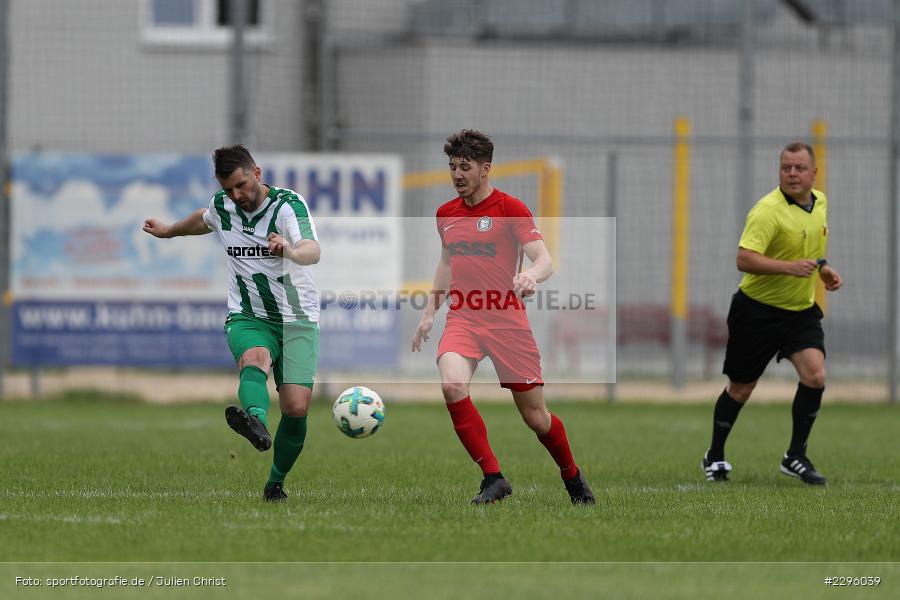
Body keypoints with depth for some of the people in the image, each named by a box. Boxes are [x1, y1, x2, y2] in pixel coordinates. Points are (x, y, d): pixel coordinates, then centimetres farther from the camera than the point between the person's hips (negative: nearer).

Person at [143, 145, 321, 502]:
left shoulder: (288, 204, -15)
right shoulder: (222, 206, 2)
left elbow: (313, 252, -34)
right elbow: (203, 220, 29)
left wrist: (291, 251, -57)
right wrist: (169, 231, 46)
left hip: (297, 321, -2)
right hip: (247, 318, 2)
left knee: (296, 408, -13)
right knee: (255, 358, -34)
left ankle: (276, 482, 11)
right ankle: (256, 422, -66)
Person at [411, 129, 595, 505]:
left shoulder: (510, 209, -5)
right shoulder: (446, 214, 11)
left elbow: (544, 260, -14)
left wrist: (532, 275, -37)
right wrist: (430, 312, 23)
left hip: (507, 319, -3)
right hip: (462, 319, 4)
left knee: (535, 416, 2)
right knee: (452, 385, -27)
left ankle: (573, 478, 31)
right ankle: (493, 478, -20)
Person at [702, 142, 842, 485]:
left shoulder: (820, 203, 5)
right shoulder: (768, 210, -21)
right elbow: (744, 259, -32)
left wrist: (822, 267, 11)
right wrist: (789, 267, -40)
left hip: (801, 310, 5)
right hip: (758, 311, -5)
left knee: (815, 376, -14)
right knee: (741, 389, 6)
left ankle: (795, 457, -1)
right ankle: (715, 457, 26)